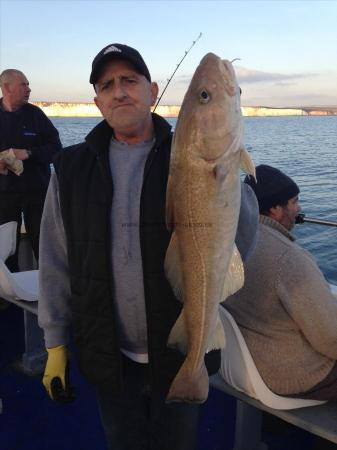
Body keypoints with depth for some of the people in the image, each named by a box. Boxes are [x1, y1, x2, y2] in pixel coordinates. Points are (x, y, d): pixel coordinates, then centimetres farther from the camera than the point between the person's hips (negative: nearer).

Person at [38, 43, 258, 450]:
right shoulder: (72, 168, -2)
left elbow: (241, 245, -17)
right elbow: (56, 261, 1)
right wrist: (55, 343, 3)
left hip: (181, 350, -1)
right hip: (107, 356, 1)